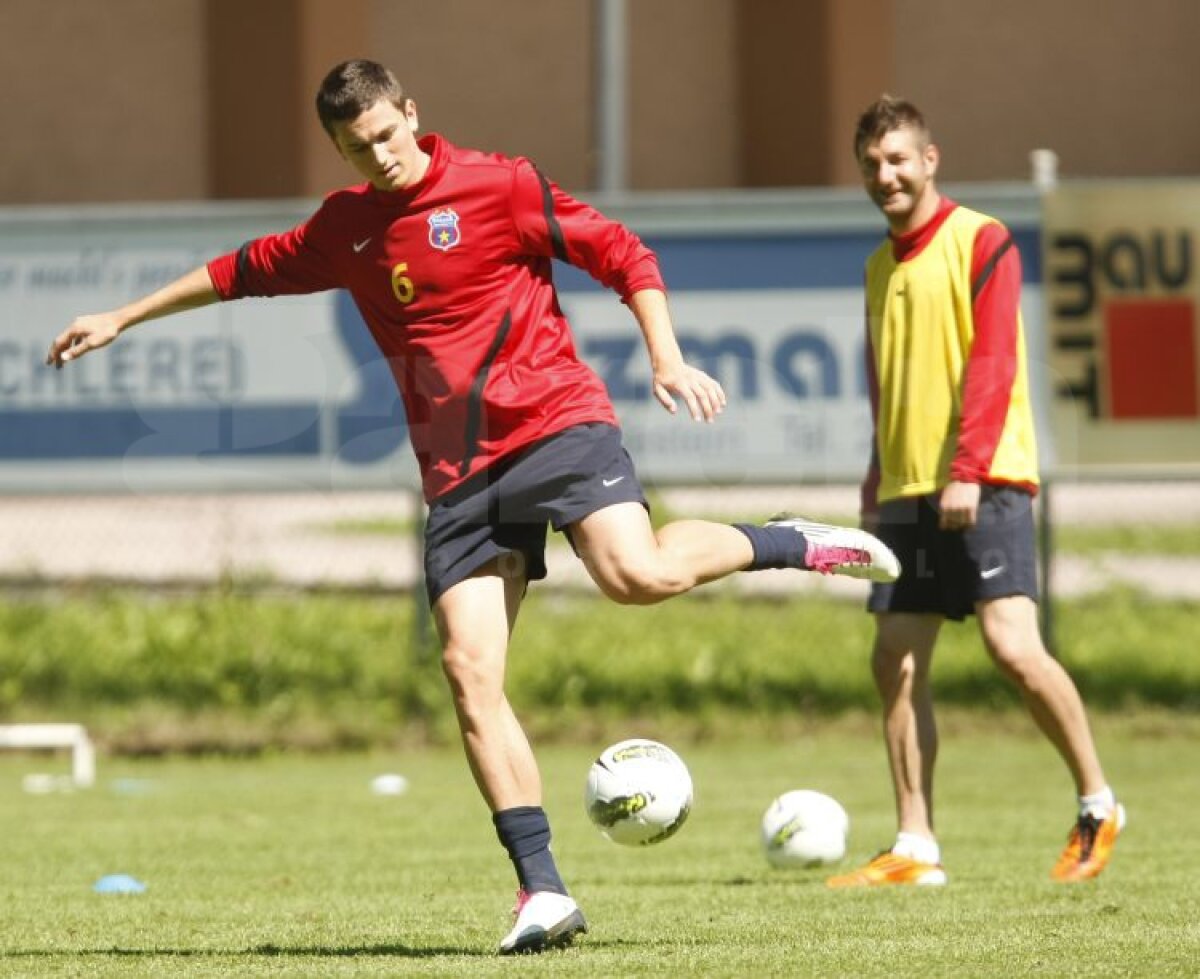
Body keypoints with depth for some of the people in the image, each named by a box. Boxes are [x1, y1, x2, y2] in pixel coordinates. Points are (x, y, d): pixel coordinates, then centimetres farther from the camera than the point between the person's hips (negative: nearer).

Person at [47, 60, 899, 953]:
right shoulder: (344, 227, 15)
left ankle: (792, 545, -2)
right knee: (470, 672, -9)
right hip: (458, 472, 5)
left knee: (638, 573, -31)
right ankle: (543, 891, -9)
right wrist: (124, 318, 37)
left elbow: (624, 255, 0)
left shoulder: (496, 187, -2)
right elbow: (249, 270, 31)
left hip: (554, 423, -5)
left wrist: (668, 361, -12)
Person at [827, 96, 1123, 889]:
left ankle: (1098, 807, -1)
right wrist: (879, 480, 18)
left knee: (1013, 645, -17)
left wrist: (969, 470, -20)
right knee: (897, 662, 1)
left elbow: (993, 362, -13)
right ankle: (916, 849, 5)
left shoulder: (980, 242, -5)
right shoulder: (882, 266, 18)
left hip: (985, 485, -7)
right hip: (910, 493, 7)